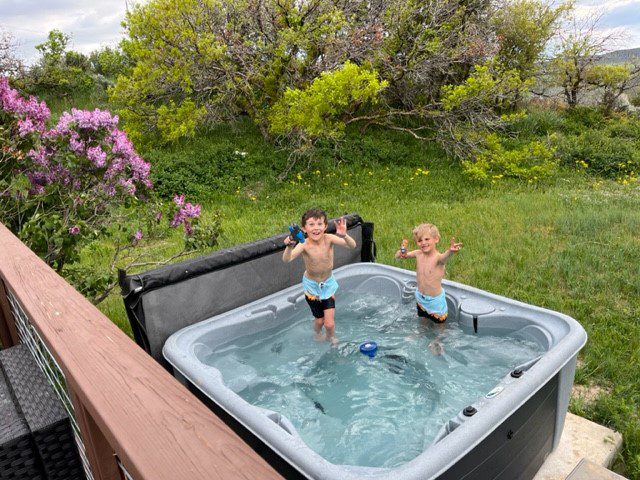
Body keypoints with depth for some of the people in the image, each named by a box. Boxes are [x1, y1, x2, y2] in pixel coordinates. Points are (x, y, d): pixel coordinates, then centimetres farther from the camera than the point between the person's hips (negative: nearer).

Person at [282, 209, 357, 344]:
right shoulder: (304, 245, -27)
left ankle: (331, 338, 34)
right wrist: (289, 246, -62)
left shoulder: (329, 239, -24)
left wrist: (344, 235, -58)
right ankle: (318, 334, 52)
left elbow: (352, 245, -37)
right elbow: (286, 259, -42)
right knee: (319, 319, 15)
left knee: (329, 323, -2)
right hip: (311, 286, 0)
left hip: (328, 284, 1)